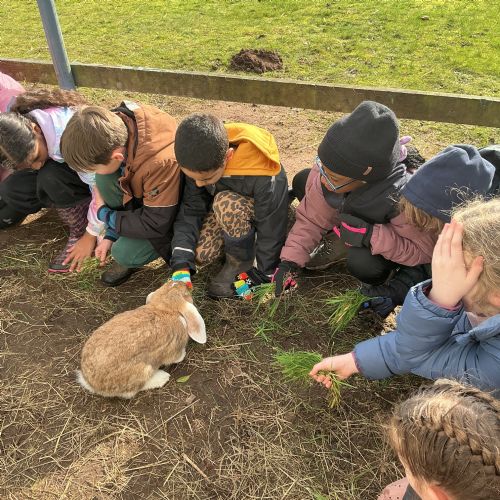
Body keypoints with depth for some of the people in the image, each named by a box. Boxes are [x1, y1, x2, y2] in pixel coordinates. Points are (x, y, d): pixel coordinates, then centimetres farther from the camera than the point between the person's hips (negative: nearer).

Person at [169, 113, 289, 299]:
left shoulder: (263, 176, -39)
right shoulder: (199, 163, -25)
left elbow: (272, 226, -27)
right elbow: (190, 210, -18)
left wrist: (263, 275, -18)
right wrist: (181, 265, -28)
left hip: (258, 211, -4)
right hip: (227, 211, 4)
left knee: (225, 202, -36)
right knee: (199, 254, -17)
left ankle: (241, 261, -13)